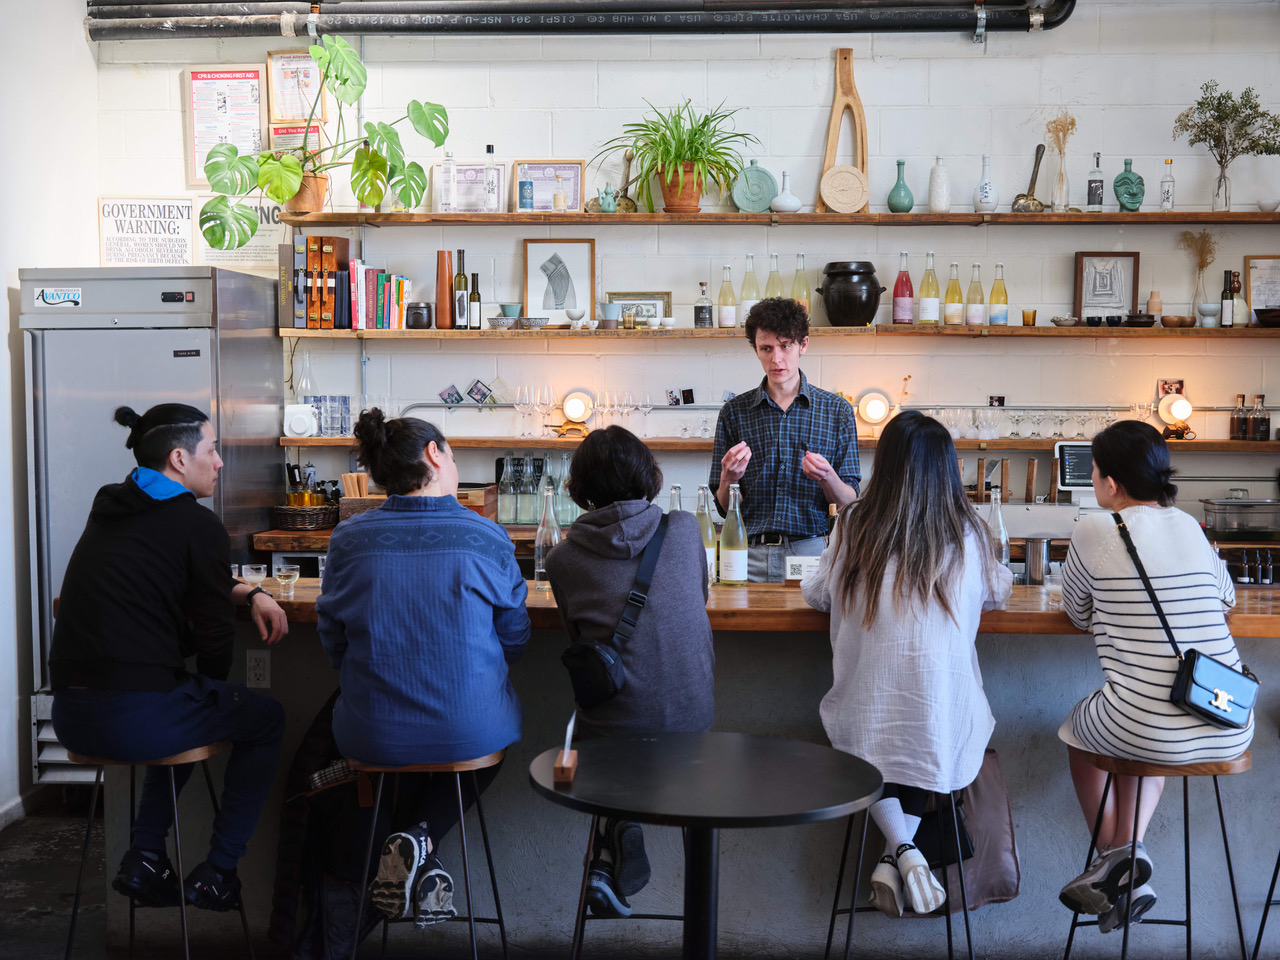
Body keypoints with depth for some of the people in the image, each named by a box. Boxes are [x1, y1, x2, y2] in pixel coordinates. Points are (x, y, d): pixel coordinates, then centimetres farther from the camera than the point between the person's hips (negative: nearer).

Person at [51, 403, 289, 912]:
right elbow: (215, 641, -4)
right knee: (266, 718, 17)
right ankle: (215, 876, 18)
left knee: (186, 704, 36)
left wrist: (249, 592, 17)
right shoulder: (199, 525, -9)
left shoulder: (110, 511, 15)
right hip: (135, 715, -8)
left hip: (69, 715, 8)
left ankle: (143, 859, 25)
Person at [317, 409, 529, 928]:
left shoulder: (348, 539, -6)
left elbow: (332, 640, 4)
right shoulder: (487, 538, -9)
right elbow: (514, 638, 2)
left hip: (373, 734, 2)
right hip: (473, 732, -2)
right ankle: (421, 837, 10)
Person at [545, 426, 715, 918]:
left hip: (611, 727, -1)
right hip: (691, 716, 2)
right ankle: (616, 851, 17)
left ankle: (619, 830, 12)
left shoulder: (562, 559, -2)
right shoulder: (686, 529, 2)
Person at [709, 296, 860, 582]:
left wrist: (827, 477, -15)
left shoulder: (836, 410, 7)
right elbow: (725, 508, 9)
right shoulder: (734, 412, 8)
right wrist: (729, 479, -11)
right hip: (751, 555, 0)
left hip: (812, 551, 0)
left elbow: (849, 503, 5)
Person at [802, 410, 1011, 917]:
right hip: (943, 717, 1)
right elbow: (997, 593, 18)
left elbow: (816, 594, 10)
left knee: (874, 764, 29)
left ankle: (901, 849, 2)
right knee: (922, 757, 31)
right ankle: (895, 857, 9)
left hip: (867, 716, -1)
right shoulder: (968, 533, -3)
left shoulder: (854, 526, -6)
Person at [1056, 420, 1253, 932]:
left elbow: (1079, 613, 10)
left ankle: (1113, 855, 22)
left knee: (1079, 729, 29)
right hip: (1231, 731, 5)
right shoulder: (1190, 526, 9)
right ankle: (1129, 850, 23)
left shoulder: (1095, 530, -7)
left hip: (1152, 732, -5)